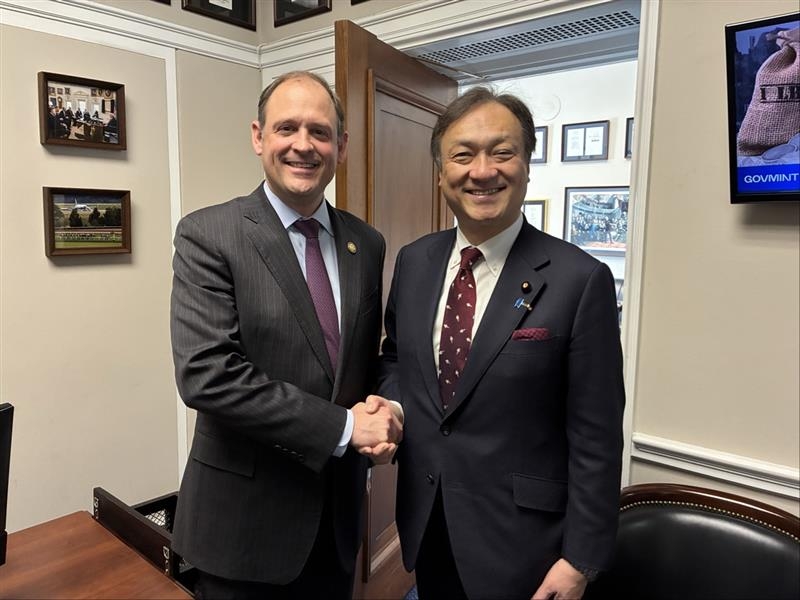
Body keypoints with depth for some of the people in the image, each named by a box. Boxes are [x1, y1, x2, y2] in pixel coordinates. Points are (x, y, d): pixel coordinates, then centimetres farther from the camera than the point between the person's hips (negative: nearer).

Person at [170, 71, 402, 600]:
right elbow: (205, 374, -22)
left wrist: (377, 415, -10)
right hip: (245, 515, -4)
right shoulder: (208, 235, -13)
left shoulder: (367, 243, 2)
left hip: (339, 506, 5)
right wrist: (343, 426, -21)